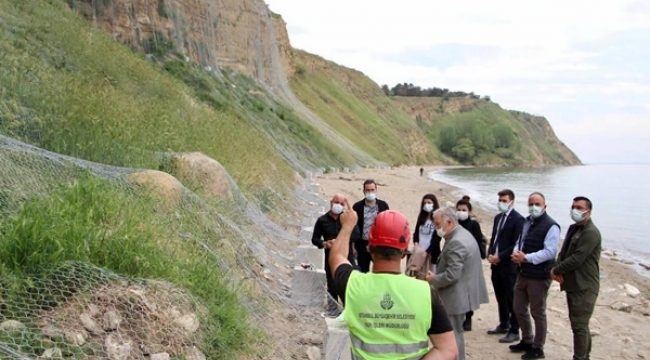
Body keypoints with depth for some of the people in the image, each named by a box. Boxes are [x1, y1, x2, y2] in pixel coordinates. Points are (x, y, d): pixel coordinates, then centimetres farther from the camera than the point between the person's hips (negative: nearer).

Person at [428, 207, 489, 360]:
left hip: (456, 297, -11)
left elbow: (452, 275, -28)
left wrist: (434, 279, -13)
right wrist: (437, 275, 12)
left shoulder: (456, 242, -25)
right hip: (460, 294, 11)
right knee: (456, 333, 21)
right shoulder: (463, 234, 9)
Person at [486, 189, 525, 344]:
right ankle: (503, 325, 28)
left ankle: (514, 331, 7)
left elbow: (517, 244, -15)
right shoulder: (498, 217, 14)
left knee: (511, 298, -1)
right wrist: (490, 254, 2)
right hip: (496, 264, 8)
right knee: (500, 297, 16)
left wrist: (500, 257, -16)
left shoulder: (518, 219, -12)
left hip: (509, 265, -8)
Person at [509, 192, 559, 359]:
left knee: (537, 312, 6)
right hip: (523, 273, 8)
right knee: (519, 308, 17)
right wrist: (516, 253, -8)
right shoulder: (527, 222, 11)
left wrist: (526, 257, -24)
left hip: (539, 276, -8)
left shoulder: (551, 226, -15)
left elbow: (549, 252, -21)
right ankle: (527, 341, 36)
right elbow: (519, 241, 15)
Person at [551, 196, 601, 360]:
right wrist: (558, 270, -4)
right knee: (580, 324, 17)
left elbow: (577, 259, -22)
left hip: (584, 287, -9)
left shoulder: (591, 233, -16)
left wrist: (556, 270, -12)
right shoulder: (573, 228, 14)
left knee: (579, 326, -6)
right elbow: (564, 252, 15)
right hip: (572, 284, 9)